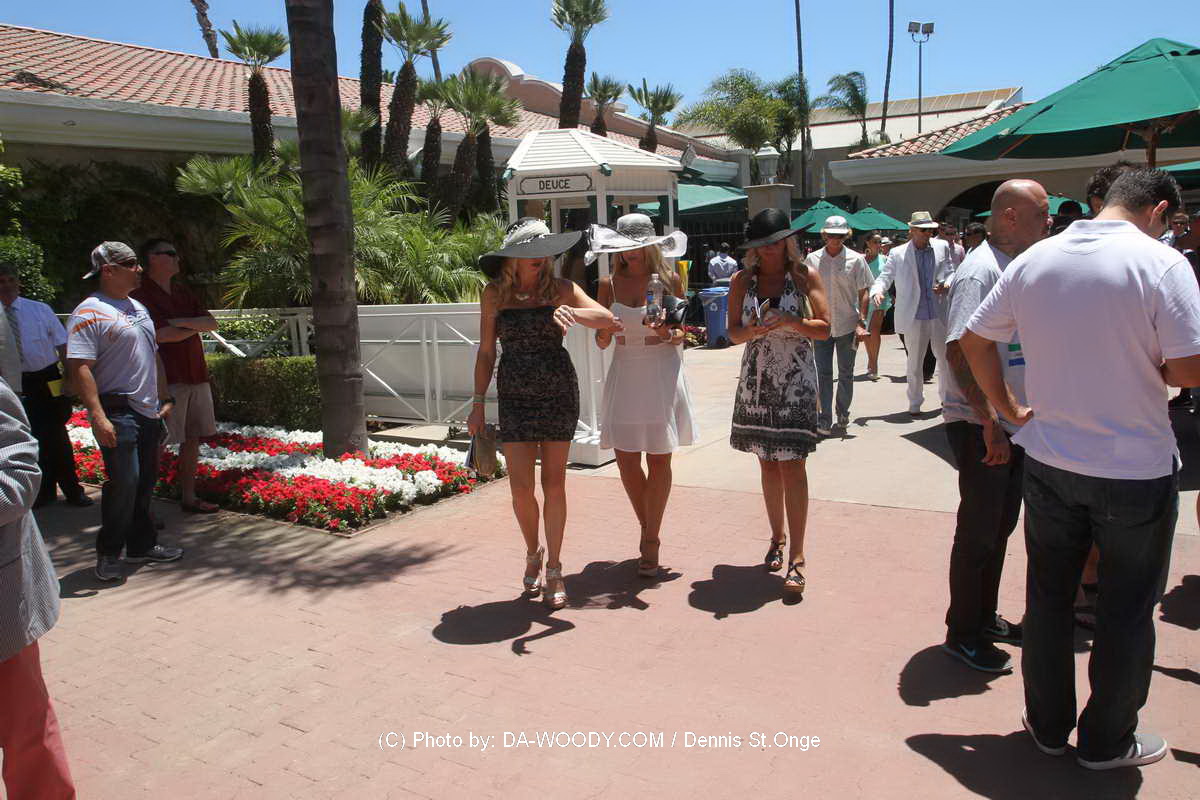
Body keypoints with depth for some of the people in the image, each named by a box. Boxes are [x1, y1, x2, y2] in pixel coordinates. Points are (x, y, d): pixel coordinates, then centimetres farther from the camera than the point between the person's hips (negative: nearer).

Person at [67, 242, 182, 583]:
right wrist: (98, 417, -24)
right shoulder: (90, 312, -11)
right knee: (124, 483, -9)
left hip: (148, 412, 8)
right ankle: (108, 554, 7)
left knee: (145, 482, 13)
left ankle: (142, 545, 25)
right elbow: (80, 368, -18)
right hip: (117, 413, -8)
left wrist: (164, 398, 19)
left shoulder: (138, 308, 16)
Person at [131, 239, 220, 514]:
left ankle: (188, 497, 21)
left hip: (196, 375, 8)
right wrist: (195, 326, -2)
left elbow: (212, 323, 8)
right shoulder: (141, 295, -8)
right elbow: (161, 334, -18)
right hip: (166, 380, -8)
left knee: (193, 439, 12)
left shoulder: (182, 292, 17)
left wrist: (180, 322, -10)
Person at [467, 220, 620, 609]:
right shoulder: (495, 293, 1)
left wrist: (573, 313, -30)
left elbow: (610, 320, -12)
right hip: (515, 398, 1)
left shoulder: (560, 288, -2)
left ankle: (553, 569, 19)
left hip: (559, 393, 0)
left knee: (554, 484, 4)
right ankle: (532, 553, 27)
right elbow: (486, 351, 6)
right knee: (521, 488, -2)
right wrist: (478, 403, 5)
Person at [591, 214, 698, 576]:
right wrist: (604, 331, -18)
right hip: (625, 373, 2)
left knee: (658, 461, 2)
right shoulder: (610, 284, 5)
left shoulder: (670, 280, 0)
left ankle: (651, 540, 16)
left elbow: (681, 333, 3)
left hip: (662, 373, -2)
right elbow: (602, 342, 4)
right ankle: (646, 526, 28)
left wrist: (668, 334, -19)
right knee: (626, 460, 3)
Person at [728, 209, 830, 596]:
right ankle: (777, 538, 27)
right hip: (756, 378, 3)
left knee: (791, 463, -9)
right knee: (767, 462, 10)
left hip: (795, 379, -3)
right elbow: (733, 332, 6)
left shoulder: (805, 275, 0)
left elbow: (825, 328, -3)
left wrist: (789, 321, -19)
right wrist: (754, 330, -16)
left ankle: (796, 557, -6)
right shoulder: (743, 280, 7)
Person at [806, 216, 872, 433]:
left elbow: (863, 293, 1)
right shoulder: (813, 259, 1)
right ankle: (824, 420, 3)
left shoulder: (856, 260, -1)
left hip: (848, 325, 0)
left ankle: (843, 414, 27)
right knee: (823, 374, -1)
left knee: (846, 374, 11)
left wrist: (861, 322, -8)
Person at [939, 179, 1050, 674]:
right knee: (979, 530, 1)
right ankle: (963, 634, 16)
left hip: (1012, 423, 9)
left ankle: (984, 617, 34)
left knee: (1001, 524, 18)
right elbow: (960, 351, -24)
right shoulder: (980, 270, -17)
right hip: (979, 425, -9)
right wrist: (989, 421, -24)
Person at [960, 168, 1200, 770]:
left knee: (1048, 596, 17)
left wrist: (1008, 408, 13)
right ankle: (1107, 741, 28)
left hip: (1049, 461, 4)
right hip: (1136, 469, -4)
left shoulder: (1034, 260, 0)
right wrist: (1146, 366, 6)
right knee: (1126, 609, 13)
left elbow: (974, 340, 5)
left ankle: (1048, 725, 31)